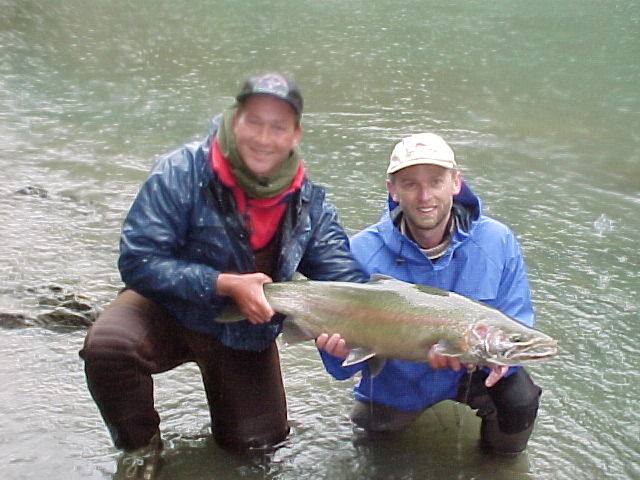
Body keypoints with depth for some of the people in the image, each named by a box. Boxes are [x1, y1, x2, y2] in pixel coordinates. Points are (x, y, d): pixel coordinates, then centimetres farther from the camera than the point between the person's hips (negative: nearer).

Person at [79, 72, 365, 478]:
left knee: (257, 439, 2)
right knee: (107, 347, -32)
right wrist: (226, 284, -32)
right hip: (170, 310, -3)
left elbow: (346, 280, -10)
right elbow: (138, 261, -24)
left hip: (247, 331, 3)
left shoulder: (311, 204, -10)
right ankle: (140, 445, -2)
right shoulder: (182, 173, -22)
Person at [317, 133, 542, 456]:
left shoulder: (497, 241, -17)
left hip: (472, 372, 0)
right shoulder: (363, 252, -21)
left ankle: (501, 453, 11)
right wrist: (337, 349, -41)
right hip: (395, 383, 1)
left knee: (520, 399, -24)